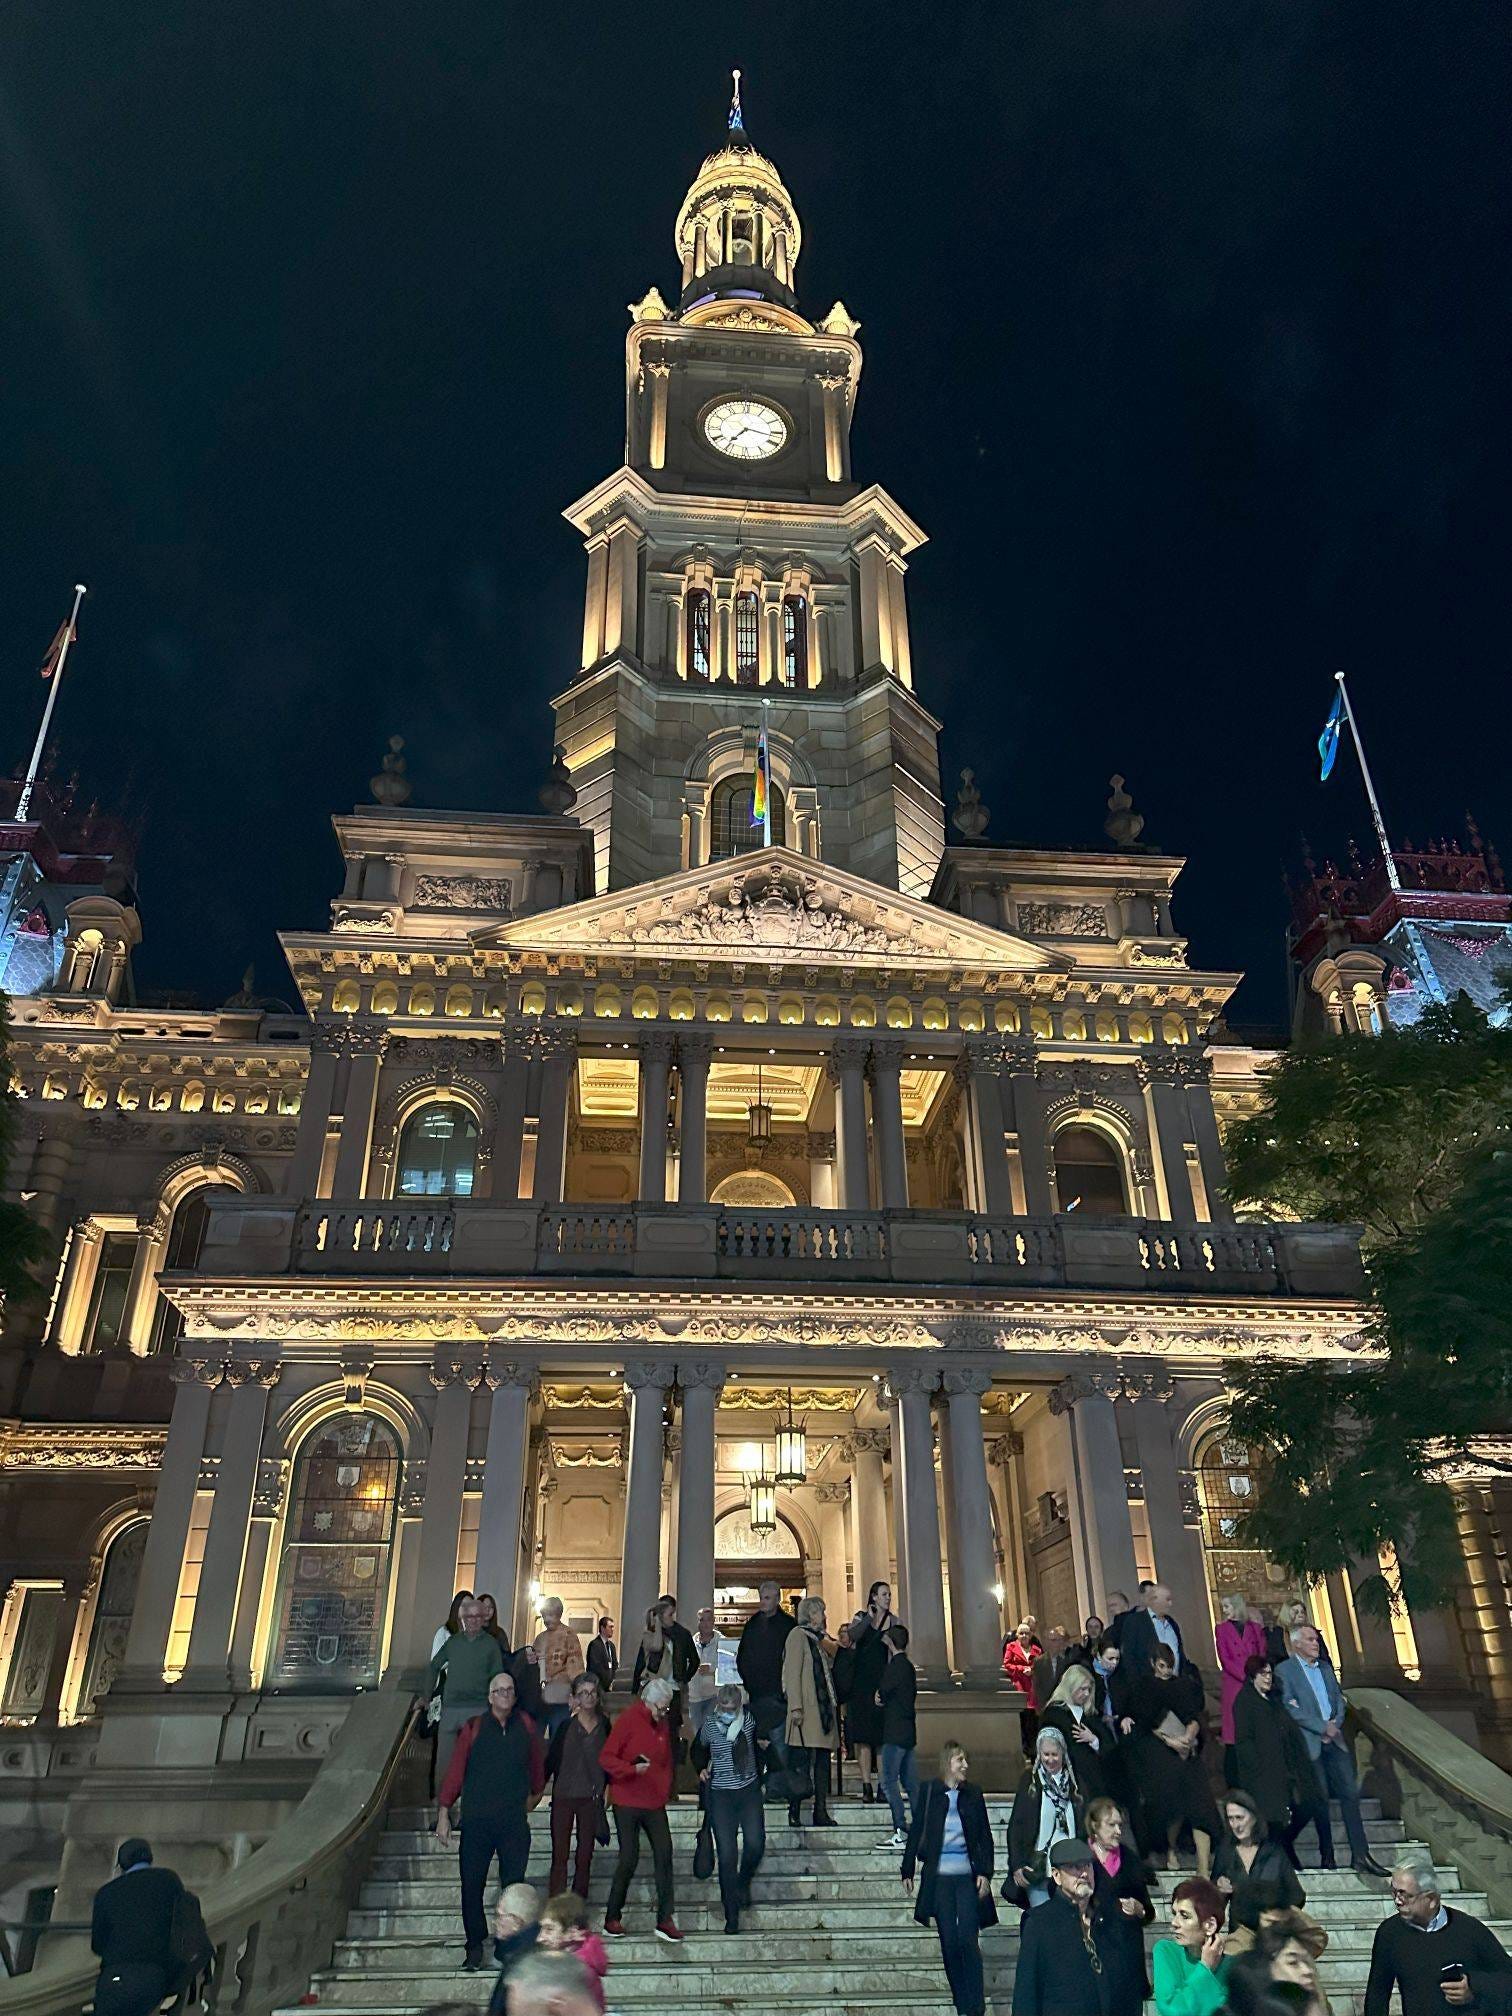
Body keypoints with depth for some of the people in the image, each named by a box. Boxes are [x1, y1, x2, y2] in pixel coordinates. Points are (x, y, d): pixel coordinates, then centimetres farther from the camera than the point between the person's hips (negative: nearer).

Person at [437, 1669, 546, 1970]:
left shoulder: (526, 1726, 3)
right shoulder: (473, 1728, -2)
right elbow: (455, 1770, -1)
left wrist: (535, 1792, 27)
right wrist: (444, 1813, -3)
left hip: (514, 1821, 1)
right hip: (476, 1819, -1)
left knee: (514, 1885, 1)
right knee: (472, 1885, 5)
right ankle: (474, 1945, 21)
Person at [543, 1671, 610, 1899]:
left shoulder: (604, 1724, 2)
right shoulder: (566, 1724, -8)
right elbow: (551, 1757, -6)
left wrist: (605, 1789, 9)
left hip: (592, 1798, 3)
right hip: (564, 1795, -3)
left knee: (585, 1857, 9)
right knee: (560, 1856, 0)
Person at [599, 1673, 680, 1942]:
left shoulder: (663, 1722, 8)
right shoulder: (629, 1719, -12)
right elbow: (606, 1757, -16)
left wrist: (665, 1790, 7)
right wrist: (633, 1769, -28)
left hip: (655, 1802, 6)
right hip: (627, 1801, -6)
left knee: (664, 1855, -2)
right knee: (629, 1858, -3)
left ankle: (664, 1920, 5)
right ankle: (612, 1919, 14)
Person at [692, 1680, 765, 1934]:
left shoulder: (749, 1719, -6)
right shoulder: (710, 1724, -6)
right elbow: (699, 1748, 13)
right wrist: (702, 1768, -2)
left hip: (749, 1791, 1)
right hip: (721, 1794, -1)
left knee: (755, 1844, -10)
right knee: (726, 1855, -3)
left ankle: (744, 1882, 22)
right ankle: (732, 1915, 10)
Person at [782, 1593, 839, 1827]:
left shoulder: (817, 1639, 21)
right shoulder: (798, 1635, -6)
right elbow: (792, 1673, -13)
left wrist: (833, 1707, 17)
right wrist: (796, 1707, -20)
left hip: (822, 1709, 9)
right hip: (806, 1711, -9)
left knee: (822, 1762, 8)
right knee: (801, 1762, -7)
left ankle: (821, 1812, 13)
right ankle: (794, 1813, -2)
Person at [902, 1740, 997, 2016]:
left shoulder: (973, 1795, 2)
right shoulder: (929, 1792, -2)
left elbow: (985, 1836, 7)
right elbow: (916, 1832, 3)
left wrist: (985, 1873, -1)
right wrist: (907, 1870, 6)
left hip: (967, 1877, 0)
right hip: (938, 1877, 0)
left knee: (968, 1941, -5)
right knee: (949, 1942, 5)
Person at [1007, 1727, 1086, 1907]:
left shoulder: (1073, 1781, 8)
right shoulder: (1030, 1780, 1)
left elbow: (1082, 1827, 12)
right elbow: (1015, 1825, 0)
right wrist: (1017, 1865, -7)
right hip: (1037, 1870, -2)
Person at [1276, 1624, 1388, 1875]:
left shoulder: (1325, 1668, 16)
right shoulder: (1284, 1671, -6)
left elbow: (1339, 1698, 16)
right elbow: (1290, 1708, -12)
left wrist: (1335, 1723, -2)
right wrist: (1323, 1727, -14)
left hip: (1334, 1738, 5)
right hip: (1309, 1742, -5)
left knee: (1350, 1792, 0)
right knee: (1321, 1798, 0)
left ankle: (1360, 1855, 4)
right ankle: (1327, 1855, 11)